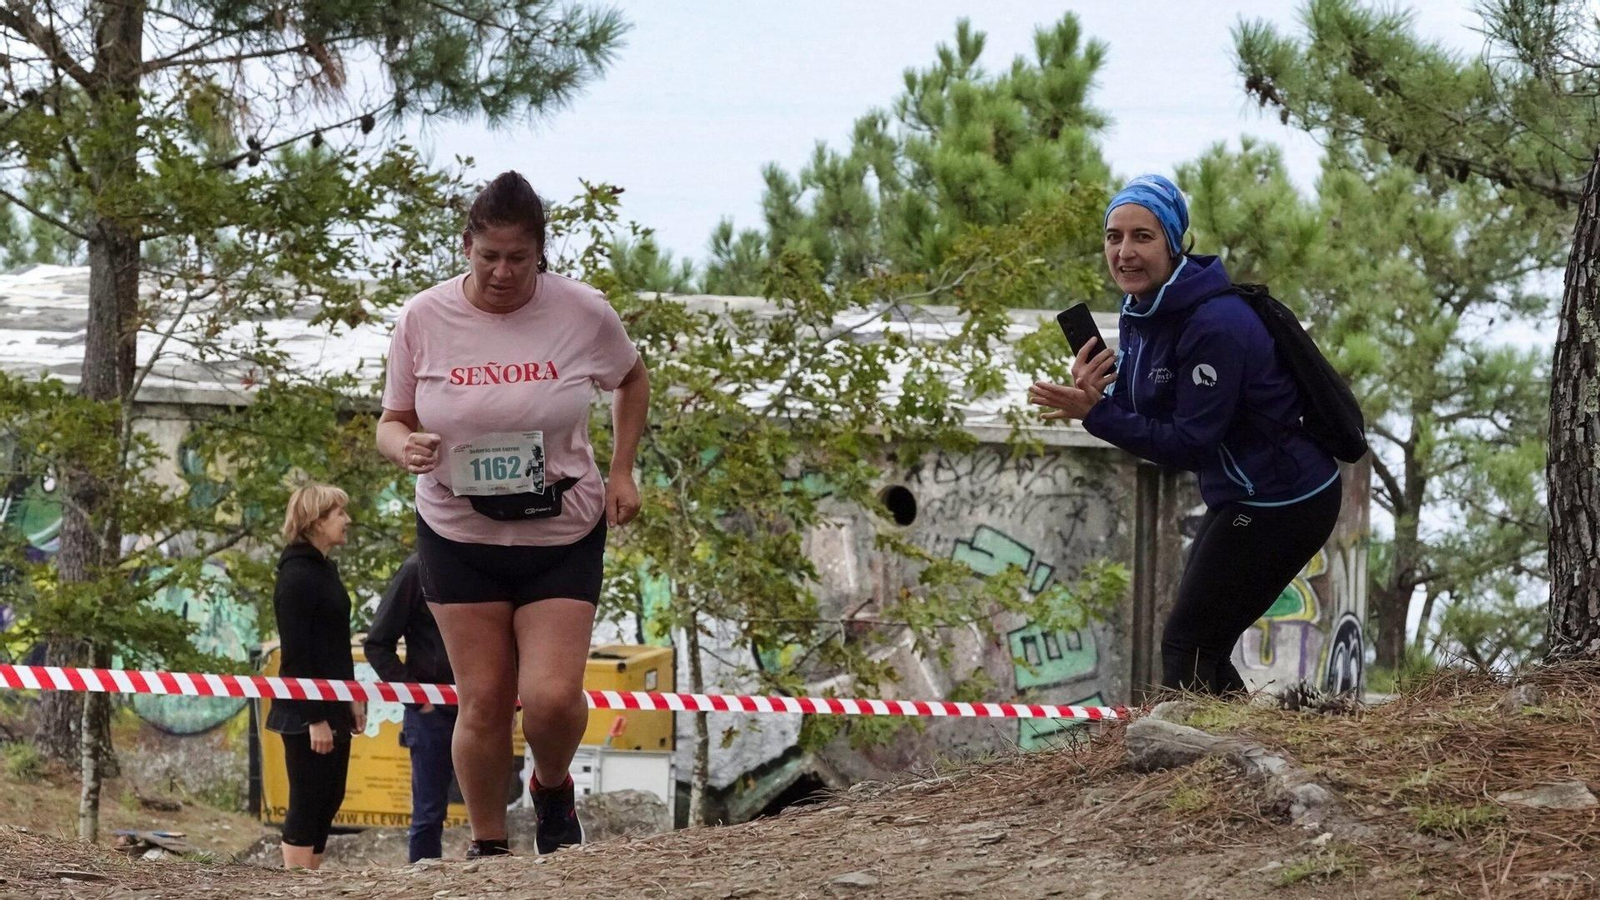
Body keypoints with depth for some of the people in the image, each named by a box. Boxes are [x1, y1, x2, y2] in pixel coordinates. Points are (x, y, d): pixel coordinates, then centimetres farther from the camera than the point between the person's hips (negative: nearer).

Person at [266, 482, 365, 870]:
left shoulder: (324, 570, 14)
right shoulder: (297, 576, -14)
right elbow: (295, 654, -18)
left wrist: (351, 699, 16)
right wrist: (315, 717, -20)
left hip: (332, 707, 9)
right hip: (306, 713, -9)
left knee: (329, 798, 11)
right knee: (307, 802, -6)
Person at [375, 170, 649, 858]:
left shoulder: (582, 312, -8)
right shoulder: (423, 319, -8)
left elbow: (631, 379, 13)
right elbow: (392, 421, 3)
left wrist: (622, 473, 3)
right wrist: (405, 447, -21)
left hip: (561, 536, -1)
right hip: (459, 536, 1)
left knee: (552, 698, -12)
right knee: (483, 703, -1)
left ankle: (553, 787, 22)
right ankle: (487, 847, 17)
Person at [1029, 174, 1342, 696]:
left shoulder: (1215, 325, -27)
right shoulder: (1140, 311, 2)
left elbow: (1190, 445, -25)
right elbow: (1142, 409, 7)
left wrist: (1096, 413, -29)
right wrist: (1093, 392, -15)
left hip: (1283, 505, -10)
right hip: (1240, 498, 10)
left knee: (1187, 648, -5)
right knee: (1202, 651, 15)